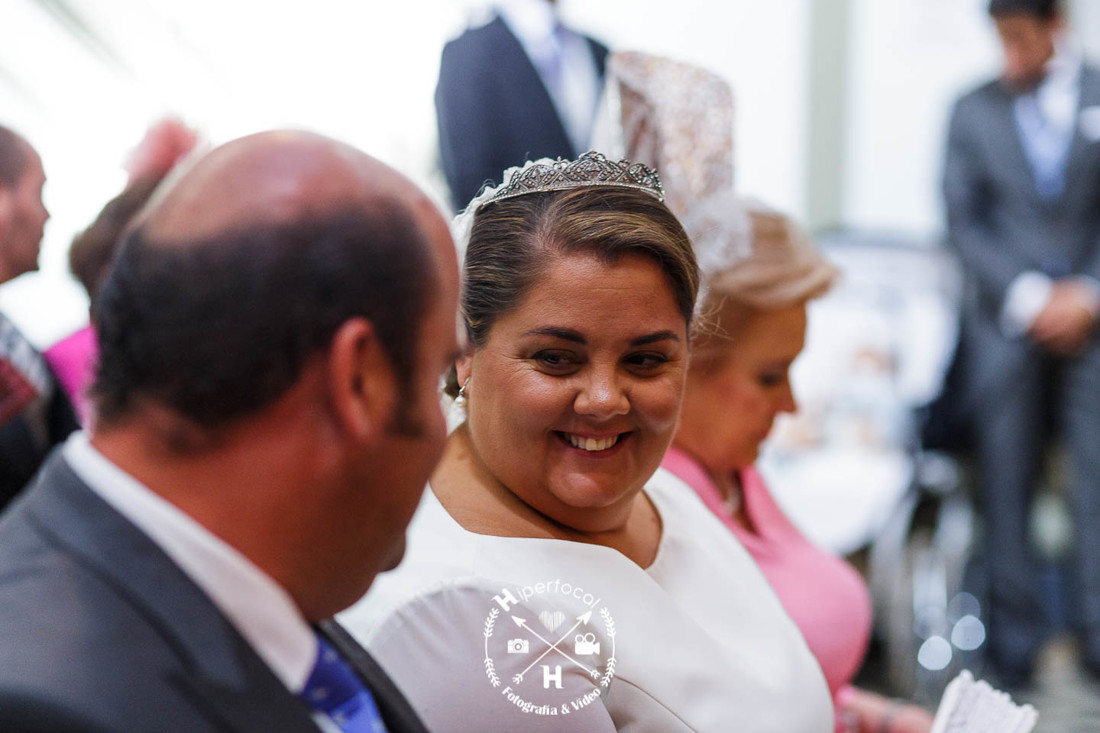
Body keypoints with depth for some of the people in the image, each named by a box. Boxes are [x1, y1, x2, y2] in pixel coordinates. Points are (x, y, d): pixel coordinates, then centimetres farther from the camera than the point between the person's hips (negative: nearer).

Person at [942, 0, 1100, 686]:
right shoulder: (974, 109, 8)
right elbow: (963, 221, 4)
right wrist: (1027, 295, -7)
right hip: (1007, 322, 0)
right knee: (1006, 483, 2)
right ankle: (1016, 639, 11)